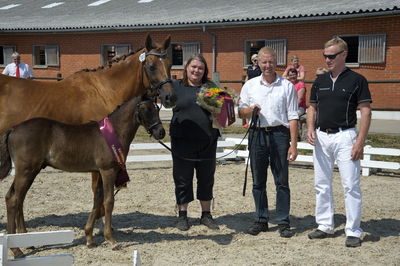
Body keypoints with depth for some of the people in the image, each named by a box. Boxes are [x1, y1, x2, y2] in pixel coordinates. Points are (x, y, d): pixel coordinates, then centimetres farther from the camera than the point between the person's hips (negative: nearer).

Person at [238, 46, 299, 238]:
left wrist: (293, 144, -6)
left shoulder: (287, 86, 3)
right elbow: (240, 112, 12)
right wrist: (250, 111, -11)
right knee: (258, 181, 9)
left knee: (282, 182, 1)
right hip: (257, 134, 2)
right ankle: (261, 220, 20)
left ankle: (283, 222, 10)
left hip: (279, 135, -2)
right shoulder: (250, 85, 9)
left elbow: (293, 117, 1)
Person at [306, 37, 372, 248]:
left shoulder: (356, 80, -4)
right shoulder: (320, 81, 10)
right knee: (322, 184, 10)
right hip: (321, 137, 5)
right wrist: (310, 128, -2)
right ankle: (325, 226, 22)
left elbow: (366, 112, -7)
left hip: (345, 137, -5)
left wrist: (360, 141, -14)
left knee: (351, 185, -3)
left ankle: (353, 231, 7)